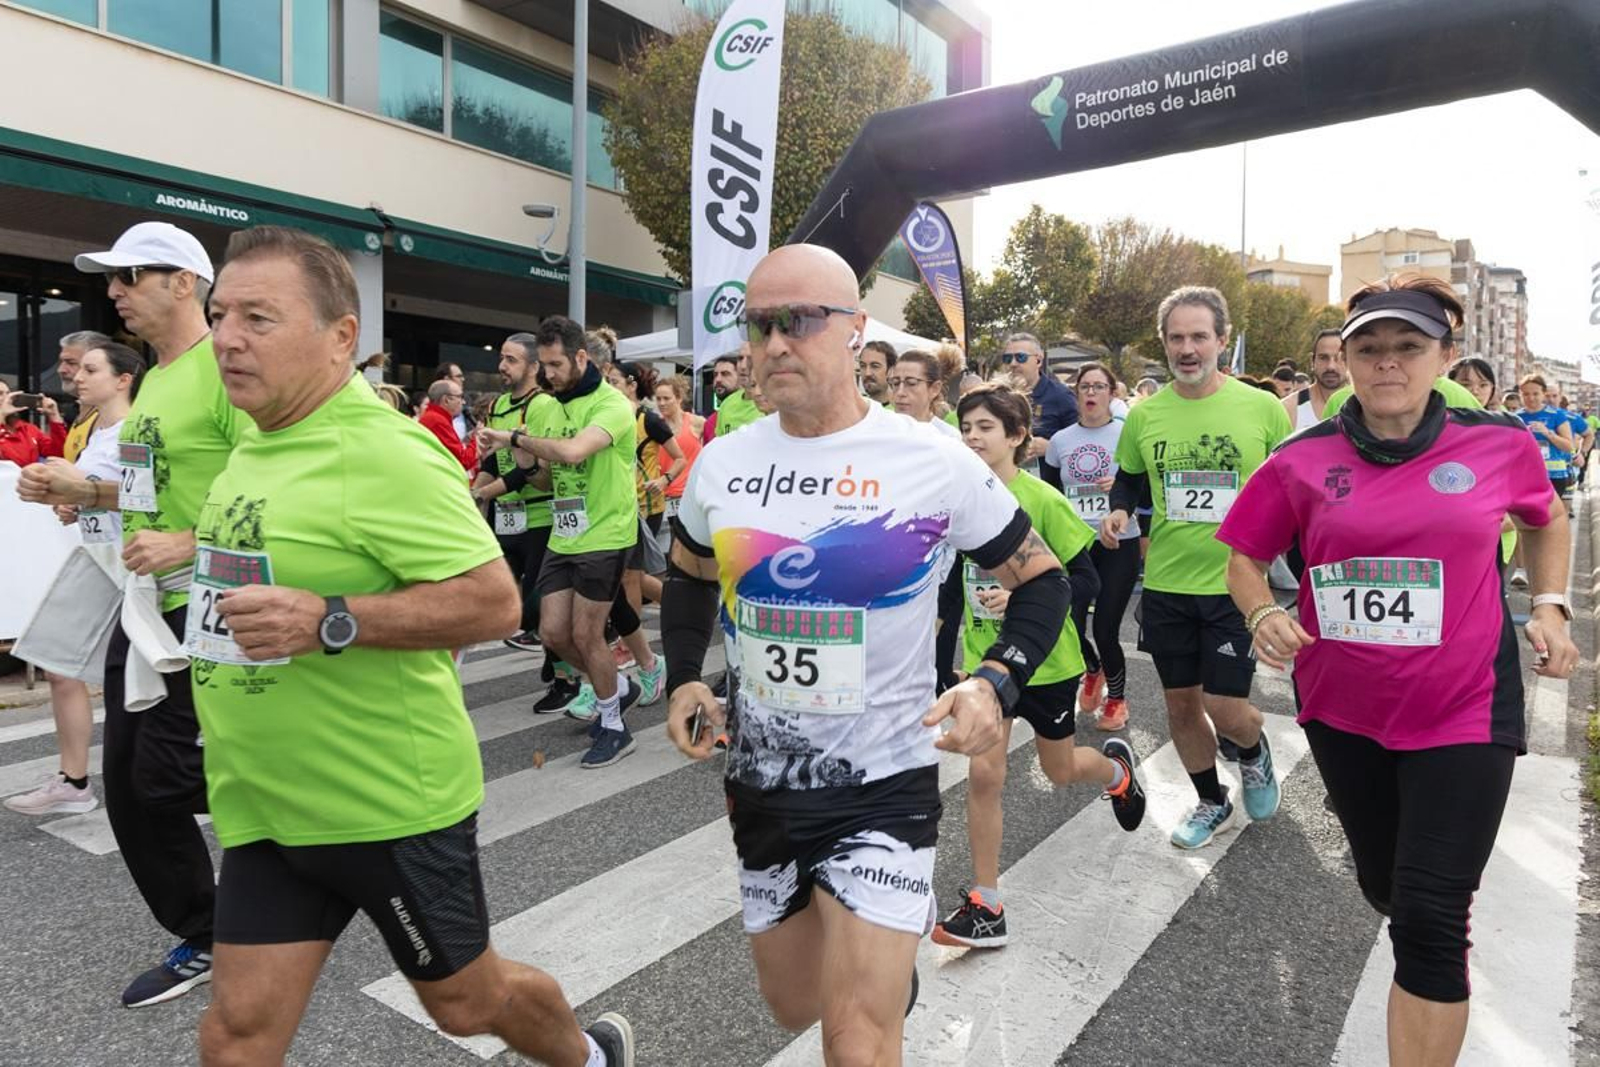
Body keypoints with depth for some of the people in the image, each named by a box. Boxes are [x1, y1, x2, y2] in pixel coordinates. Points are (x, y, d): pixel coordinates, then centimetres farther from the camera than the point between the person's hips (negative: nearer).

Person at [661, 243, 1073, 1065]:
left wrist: (995, 682, -18)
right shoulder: (720, 464, -2)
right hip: (759, 780, 5)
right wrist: (684, 679, 2)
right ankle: (889, 951, 56)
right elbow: (689, 576, 16)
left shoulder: (935, 463, -13)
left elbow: (1041, 581, -2)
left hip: (884, 782, -4)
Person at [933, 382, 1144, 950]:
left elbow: (1087, 582, -15)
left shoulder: (1042, 500, -17)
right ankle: (986, 906, 8)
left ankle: (1116, 765, 54)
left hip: (1045, 657, -3)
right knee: (984, 772, -6)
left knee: (1060, 770, 17)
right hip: (986, 655, 3)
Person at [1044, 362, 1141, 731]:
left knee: (1105, 630, -3)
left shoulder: (1128, 434, -3)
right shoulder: (1060, 440, 6)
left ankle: (1116, 697, 26)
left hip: (1119, 545, -2)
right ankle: (1092, 670, 33)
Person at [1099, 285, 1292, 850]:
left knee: (1223, 706, -3)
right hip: (1165, 584, 3)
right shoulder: (1144, 414, 1)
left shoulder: (1262, 408, -6)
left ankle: (1255, 752, 36)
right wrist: (1118, 511, -6)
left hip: (1234, 584, -3)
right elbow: (1127, 480, 14)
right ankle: (1213, 803, 38)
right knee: (1180, 703, 13)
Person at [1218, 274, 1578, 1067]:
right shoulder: (1302, 461, -8)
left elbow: (1546, 521, 15)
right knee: (1385, 889, 21)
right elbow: (1244, 557, 3)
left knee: (1430, 918, -6)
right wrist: (1264, 615, -16)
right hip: (1341, 707, 2)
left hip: (1462, 711, -2)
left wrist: (1550, 605, 3)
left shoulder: (1500, 444, -6)